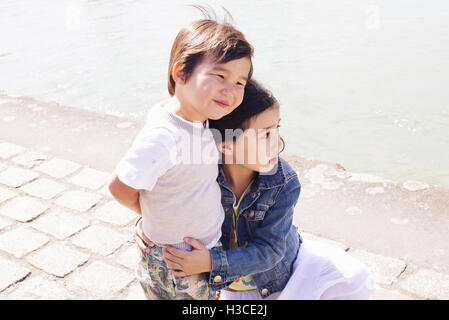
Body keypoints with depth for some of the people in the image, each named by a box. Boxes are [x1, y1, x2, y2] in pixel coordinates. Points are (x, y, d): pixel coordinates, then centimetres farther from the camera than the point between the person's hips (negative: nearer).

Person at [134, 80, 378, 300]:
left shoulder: (284, 184, -24)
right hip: (232, 286, 0)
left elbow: (268, 250, -25)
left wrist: (212, 263, -37)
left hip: (280, 271, 1)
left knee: (354, 279, -14)